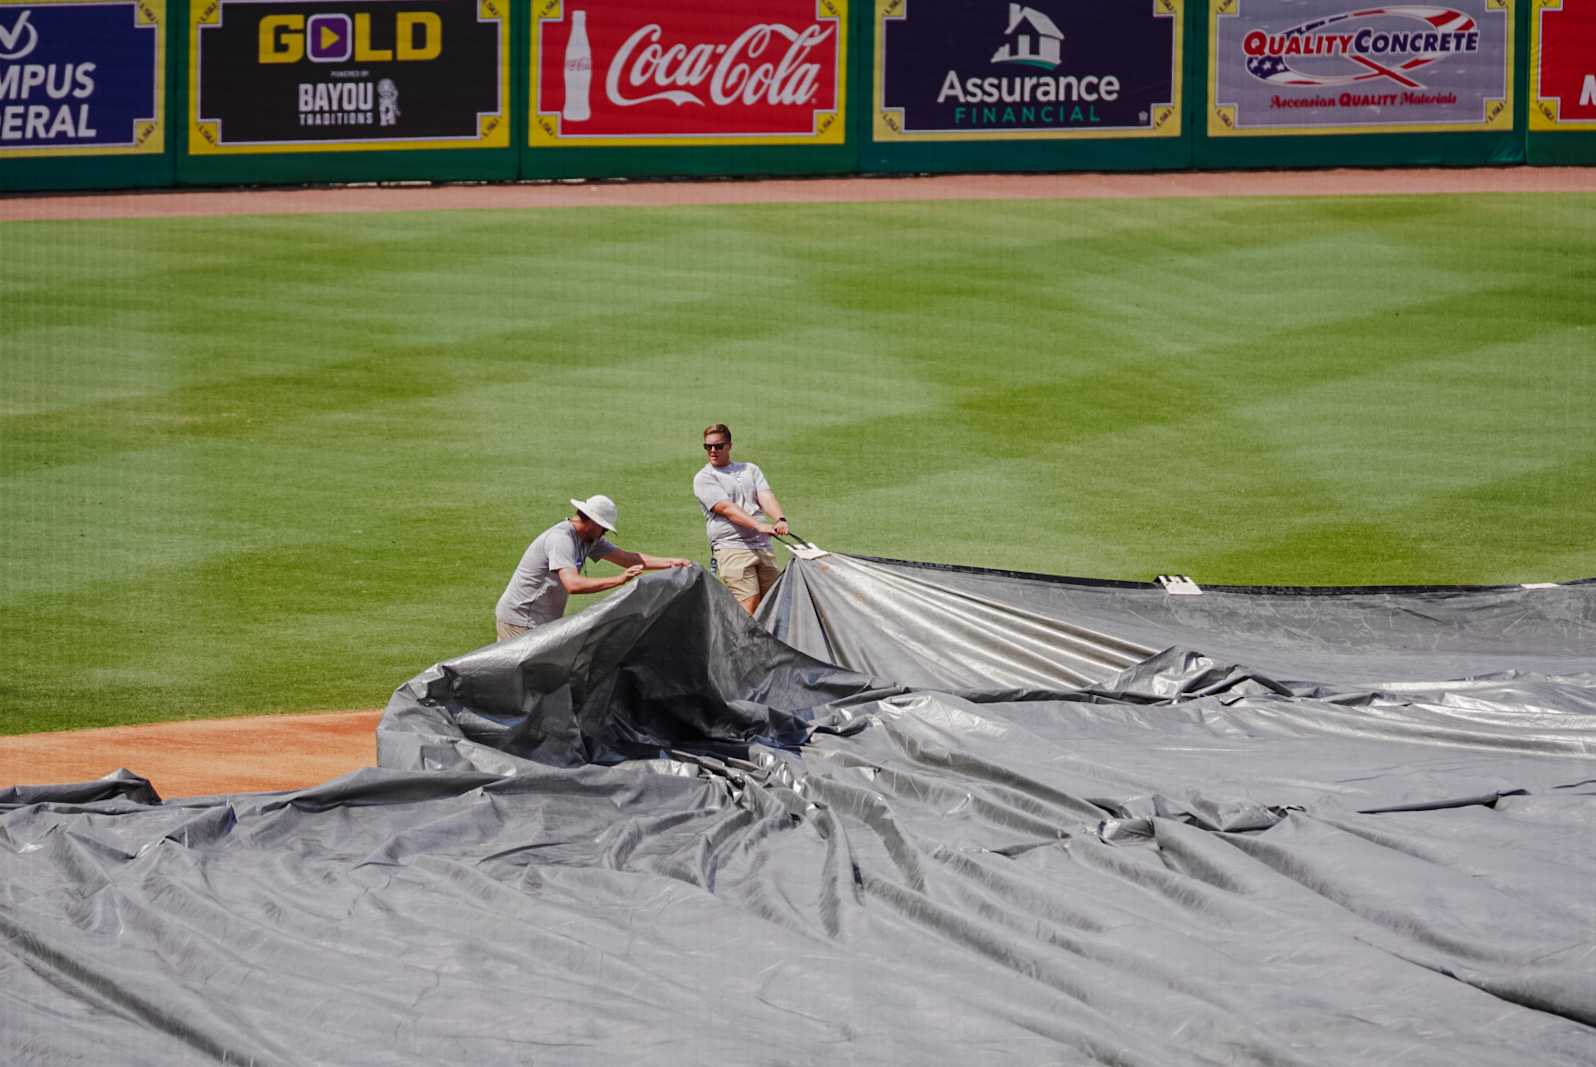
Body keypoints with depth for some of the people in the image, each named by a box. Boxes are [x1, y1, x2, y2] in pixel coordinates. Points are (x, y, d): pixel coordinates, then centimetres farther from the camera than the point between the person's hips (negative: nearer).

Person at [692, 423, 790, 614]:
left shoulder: (750, 470, 19)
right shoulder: (703, 478, 3)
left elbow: (766, 498, 4)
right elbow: (726, 508, -11)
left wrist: (780, 519, -18)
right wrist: (759, 526, -24)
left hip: (762, 547, 5)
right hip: (731, 548, -5)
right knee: (749, 606, -17)